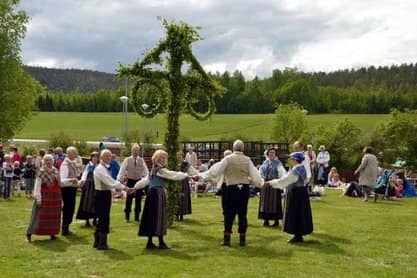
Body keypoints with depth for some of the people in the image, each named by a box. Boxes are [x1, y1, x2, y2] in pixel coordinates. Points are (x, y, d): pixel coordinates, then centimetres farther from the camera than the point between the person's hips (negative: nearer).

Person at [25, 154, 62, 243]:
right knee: (39, 215, -6)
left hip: (55, 197, 5)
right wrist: (38, 198, -17)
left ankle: (52, 233, 21)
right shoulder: (41, 172, -7)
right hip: (44, 196, -5)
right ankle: (29, 234, 0)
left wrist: (60, 197, 11)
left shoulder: (55, 171, 8)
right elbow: (37, 186, -11)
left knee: (54, 215, 9)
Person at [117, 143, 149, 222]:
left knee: (138, 199, 6)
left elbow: (146, 171, -1)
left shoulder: (141, 160, 2)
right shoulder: (127, 160, -3)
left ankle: (137, 216, 17)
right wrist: (119, 179, -18)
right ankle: (127, 216, 12)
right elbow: (122, 170, -8)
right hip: (130, 181, -2)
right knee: (129, 199, 1)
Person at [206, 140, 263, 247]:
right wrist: (261, 183, 17)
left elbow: (215, 172, -4)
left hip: (231, 189, -2)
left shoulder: (228, 159, -5)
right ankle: (242, 239, 13)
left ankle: (227, 238, 8)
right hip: (244, 189, 2)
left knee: (229, 214, 7)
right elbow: (255, 175, -1)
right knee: (242, 214, 9)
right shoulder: (247, 160, 2)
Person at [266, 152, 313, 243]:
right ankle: (299, 235, 19)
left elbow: (283, 180, -19)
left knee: (295, 215, -2)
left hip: (296, 194, -9)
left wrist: (270, 183, -12)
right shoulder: (301, 168, 9)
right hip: (300, 193, 9)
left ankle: (297, 236, 2)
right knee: (300, 214, 12)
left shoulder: (295, 170, -20)